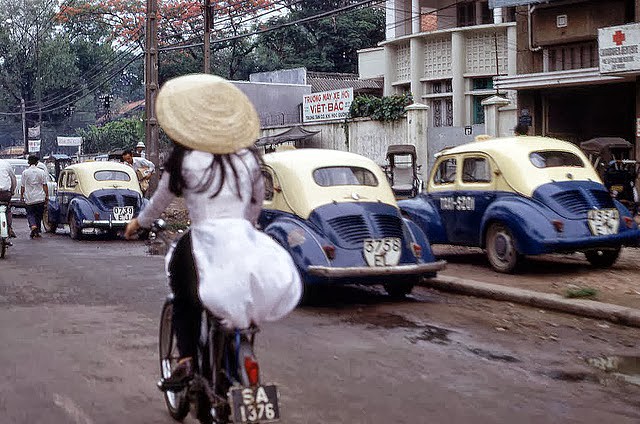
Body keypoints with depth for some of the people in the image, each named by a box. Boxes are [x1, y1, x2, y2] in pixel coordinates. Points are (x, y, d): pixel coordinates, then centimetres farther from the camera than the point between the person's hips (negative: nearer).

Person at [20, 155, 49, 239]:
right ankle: (37, 232, 15)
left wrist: (21, 196, 11)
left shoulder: (25, 172, -3)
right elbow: (44, 185, -2)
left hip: (29, 198, -1)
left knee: (30, 214, 6)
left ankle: (33, 226, -21)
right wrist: (47, 196, 4)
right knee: (39, 215, 12)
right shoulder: (41, 172, -2)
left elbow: (23, 186, 1)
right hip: (40, 198, 1)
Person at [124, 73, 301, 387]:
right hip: (243, 241, 3)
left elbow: (159, 202, 14)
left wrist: (139, 223, 34)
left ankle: (186, 359, 2)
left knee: (183, 297, 18)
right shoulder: (249, 158, 10)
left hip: (203, 245, -2)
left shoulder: (184, 161, 0)